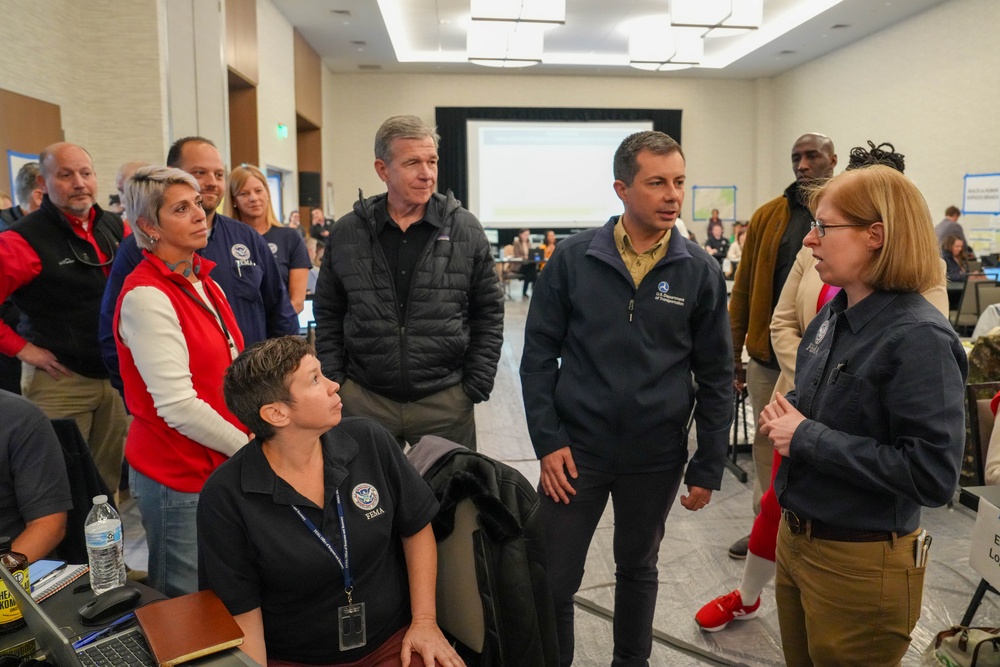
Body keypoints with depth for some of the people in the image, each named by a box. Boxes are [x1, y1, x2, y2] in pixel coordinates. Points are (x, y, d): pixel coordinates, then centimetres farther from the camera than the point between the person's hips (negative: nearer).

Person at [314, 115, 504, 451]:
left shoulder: (466, 230, -1)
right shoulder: (346, 233, 2)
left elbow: (489, 313, 3)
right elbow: (328, 316, 9)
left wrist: (477, 386, -2)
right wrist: (333, 384, 2)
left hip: (447, 400, -1)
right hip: (363, 399, 1)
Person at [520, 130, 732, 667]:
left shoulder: (700, 271, -4)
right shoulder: (573, 258, -7)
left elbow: (715, 375, 1)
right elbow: (539, 353, -3)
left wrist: (708, 467, 1)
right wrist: (547, 441, -9)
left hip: (657, 456, 2)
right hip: (575, 450, -1)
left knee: (638, 568, 22)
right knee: (553, 580, 7)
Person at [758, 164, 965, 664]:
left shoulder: (918, 337, -22)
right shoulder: (833, 314, 2)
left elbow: (933, 474, -27)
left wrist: (806, 438, -24)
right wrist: (785, 411, -4)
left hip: (861, 566, -7)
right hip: (796, 538, 7)